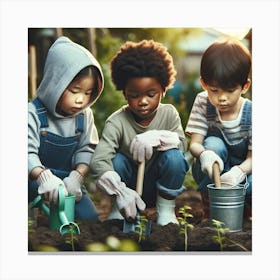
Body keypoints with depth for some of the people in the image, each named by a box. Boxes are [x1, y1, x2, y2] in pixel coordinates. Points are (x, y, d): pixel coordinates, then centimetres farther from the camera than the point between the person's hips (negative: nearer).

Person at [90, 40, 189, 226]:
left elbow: (182, 144, -22)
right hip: (129, 186, 0)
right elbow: (98, 161, -32)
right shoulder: (117, 122, -19)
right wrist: (121, 192, -48)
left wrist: (156, 138, -40)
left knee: (174, 157, -27)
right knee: (117, 160, -29)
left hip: (159, 187, 1)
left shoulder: (169, 113, -9)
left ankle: (166, 208, -7)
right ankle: (118, 208, -4)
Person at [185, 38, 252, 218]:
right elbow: (194, 144, -16)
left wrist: (239, 171, -42)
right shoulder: (203, 103, -13)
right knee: (213, 145, -32)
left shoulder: (251, 113, -17)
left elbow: (252, 157, -17)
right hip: (210, 174, 1)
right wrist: (204, 154, -42)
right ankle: (210, 203, -16)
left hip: (242, 169, -1)